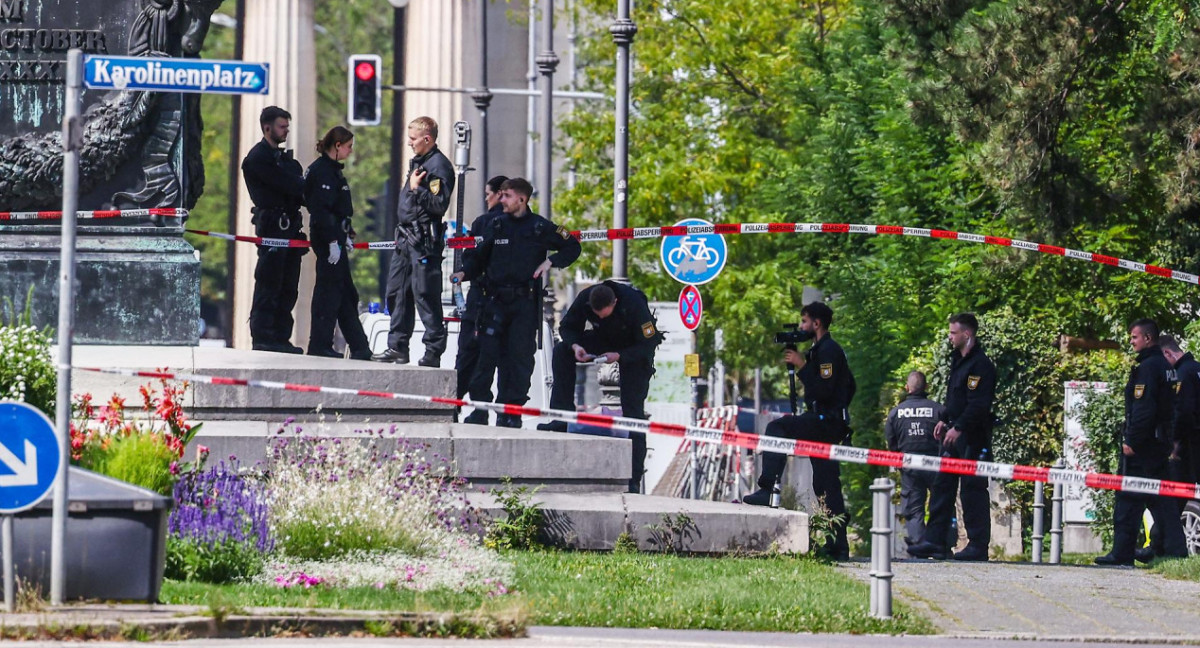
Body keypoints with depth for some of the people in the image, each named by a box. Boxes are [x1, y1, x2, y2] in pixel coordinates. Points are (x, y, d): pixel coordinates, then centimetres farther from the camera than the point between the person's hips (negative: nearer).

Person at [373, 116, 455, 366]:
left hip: (424, 242, -10)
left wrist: (417, 189, -24)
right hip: (406, 239, 10)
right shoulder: (416, 162, 17)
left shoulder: (439, 166, -12)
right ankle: (397, 347, 19)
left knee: (426, 296, -8)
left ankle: (434, 352, -4)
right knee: (397, 293, 12)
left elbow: (439, 205, -20)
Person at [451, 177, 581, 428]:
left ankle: (511, 411, 1)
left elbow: (572, 247, 12)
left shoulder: (539, 227, 3)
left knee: (520, 355, -3)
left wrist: (550, 262, -3)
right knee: (487, 353, -3)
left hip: (525, 301, -2)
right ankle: (479, 407, 2)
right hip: (495, 299, 2)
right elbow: (480, 257, 16)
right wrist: (465, 273, -2)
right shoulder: (497, 226, 11)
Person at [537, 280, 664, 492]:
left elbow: (649, 343, -27)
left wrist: (619, 356, -39)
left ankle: (634, 479, -10)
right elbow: (567, 327, -9)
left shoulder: (634, 305, -34)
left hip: (635, 351, -4)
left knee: (633, 408, -12)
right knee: (561, 351, -21)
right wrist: (575, 346, -31)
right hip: (603, 341, 4)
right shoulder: (585, 299, -23)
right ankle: (559, 419, -18)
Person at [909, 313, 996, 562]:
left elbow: (979, 404, -21)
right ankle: (934, 541, 9)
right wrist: (944, 420, 15)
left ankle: (978, 545, -1)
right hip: (955, 433, 10)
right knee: (942, 485, 7)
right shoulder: (958, 360, 16)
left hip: (973, 438, -10)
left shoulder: (980, 364, -14)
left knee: (973, 489, -6)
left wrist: (958, 427, -23)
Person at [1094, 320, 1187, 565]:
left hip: (1141, 445, -9)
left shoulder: (1147, 368, -14)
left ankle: (1121, 552, -4)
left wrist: (1131, 441, -18)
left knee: (1128, 501, -5)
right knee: (1161, 501, 10)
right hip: (1162, 442, 9)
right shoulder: (1165, 366, 15)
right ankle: (1176, 548, 5)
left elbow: (1142, 408, -21)